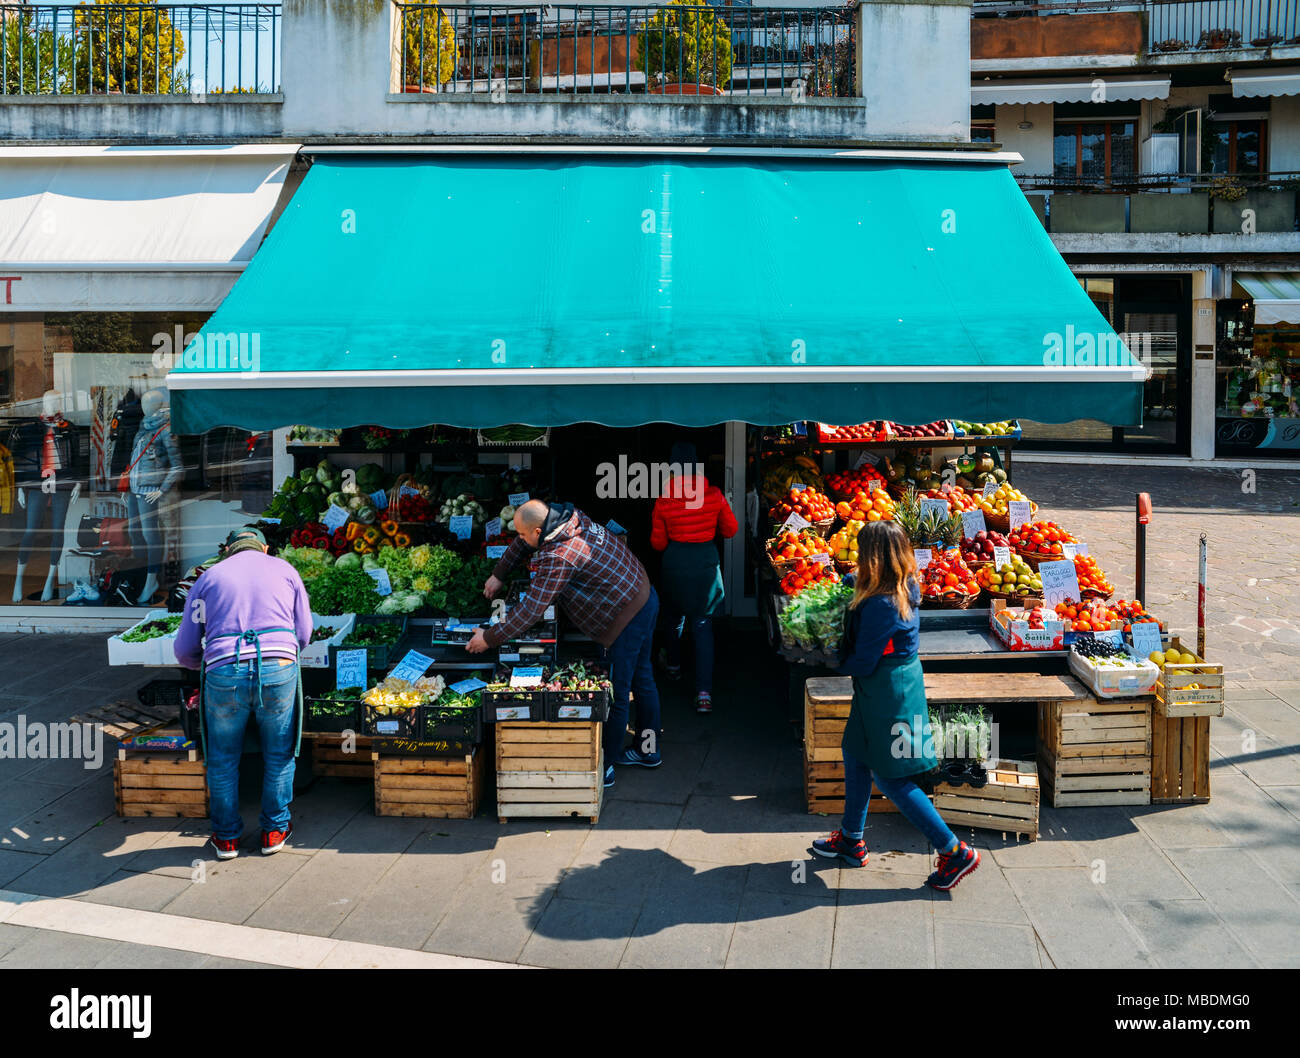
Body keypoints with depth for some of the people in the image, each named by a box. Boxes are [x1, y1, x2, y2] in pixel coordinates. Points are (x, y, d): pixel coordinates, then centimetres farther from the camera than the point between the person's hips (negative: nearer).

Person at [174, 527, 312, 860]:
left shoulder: (208, 578, 17)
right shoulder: (285, 570, 18)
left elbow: (185, 651, 15)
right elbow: (303, 635, 18)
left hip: (224, 674, 0)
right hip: (278, 670, 0)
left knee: (223, 759, 19)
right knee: (279, 755, 19)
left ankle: (226, 837, 29)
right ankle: (274, 831, 28)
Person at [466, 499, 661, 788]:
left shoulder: (558, 558, -28)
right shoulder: (570, 514, -1)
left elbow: (530, 611, -26)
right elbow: (523, 543, 18)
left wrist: (489, 638, -16)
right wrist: (499, 574, 19)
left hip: (626, 618, -10)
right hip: (646, 596, 10)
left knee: (617, 693, 3)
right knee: (641, 678, 22)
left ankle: (604, 767, 16)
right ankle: (649, 750, 37)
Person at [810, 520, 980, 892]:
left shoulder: (880, 605, -28)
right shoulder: (904, 590, 0)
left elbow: (862, 663, -21)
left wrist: (837, 662, 0)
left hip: (886, 694, -10)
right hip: (899, 681, 10)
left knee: (890, 778, 1)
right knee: (855, 755, 21)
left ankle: (955, 852, 7)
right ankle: (851, 840, 35)